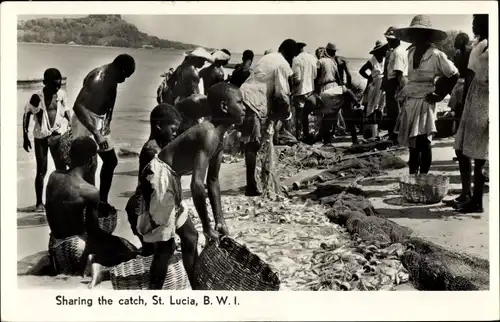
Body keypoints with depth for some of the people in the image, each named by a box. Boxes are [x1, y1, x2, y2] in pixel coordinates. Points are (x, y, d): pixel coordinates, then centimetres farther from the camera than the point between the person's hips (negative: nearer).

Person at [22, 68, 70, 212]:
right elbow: (26, 115, -4)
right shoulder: (37, 97, -13)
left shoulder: (62, 94, -3)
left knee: (62, 169, 4)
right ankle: (39, 202, 12)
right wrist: (25, 137, -4)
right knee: (41, 171, 1)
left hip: (58, 136, 3)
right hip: (41, 137, -3)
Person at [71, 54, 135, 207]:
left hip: (100, 122, 9)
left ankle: (102, 201, 25)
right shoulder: (97, 78, -28)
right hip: (85, 123, -9)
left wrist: (108, 121, 9)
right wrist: (95, 133, -41)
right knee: (91, 164, -13)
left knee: (111, 160, 14)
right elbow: (77, 106, -36)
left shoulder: (113, 77, 0)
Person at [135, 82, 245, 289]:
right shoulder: (209, 135, -24)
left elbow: (212, 180, 16)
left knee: (190, 237, 15)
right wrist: (207, 227, -24)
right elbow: (197, 184, -32)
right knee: (165, 245, -4)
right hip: (159, 178, -10)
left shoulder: (218, 137, 7)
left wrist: (220, 220, 12)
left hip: (170, 180, 10)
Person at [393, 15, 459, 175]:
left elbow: (454, 75, -6)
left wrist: (439, 95, -5)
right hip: (410, 102, 7)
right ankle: (412, 177, 23)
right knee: (412, 143, 13)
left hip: (424, 103, -7)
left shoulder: (436, 55, -12)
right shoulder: (411, 52, 7)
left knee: (423, 143, -3)